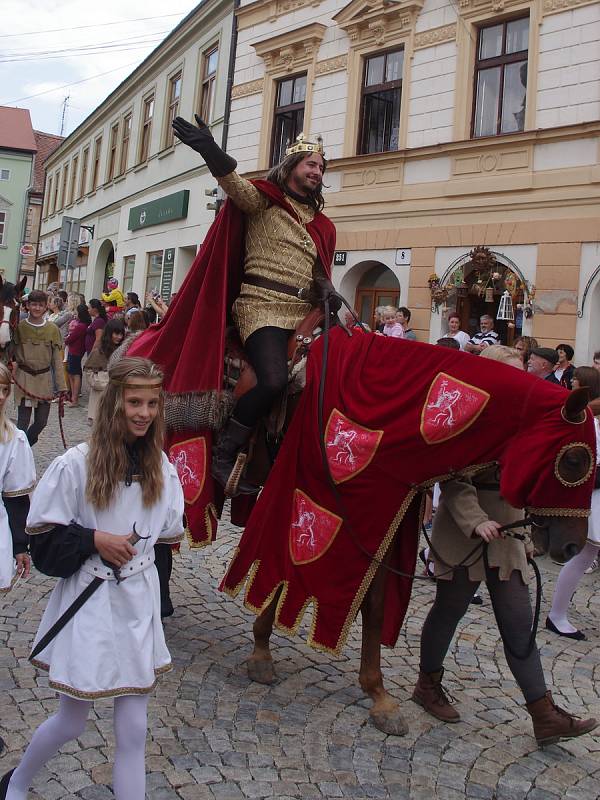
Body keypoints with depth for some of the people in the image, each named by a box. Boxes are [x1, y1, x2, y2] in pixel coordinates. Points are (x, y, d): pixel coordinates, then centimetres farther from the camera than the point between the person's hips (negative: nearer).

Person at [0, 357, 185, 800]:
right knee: (72, 722, 14)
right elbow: (44, 533, -8)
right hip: (88, 601, -3)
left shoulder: (161, 466, -1)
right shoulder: (75, 465, -15)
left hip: (139, 601, 3)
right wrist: (94, 539, -17)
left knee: (134, 730, 8)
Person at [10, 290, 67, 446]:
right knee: (23, 421, -2)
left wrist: (61, 385, -3)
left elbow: (57, 359, 0)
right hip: (24, 378, -2)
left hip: (45, 378, 2)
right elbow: (10, 352, 0)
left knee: (41, 422, 8)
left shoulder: (53, 329, -1)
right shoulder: (19, 327, -3)